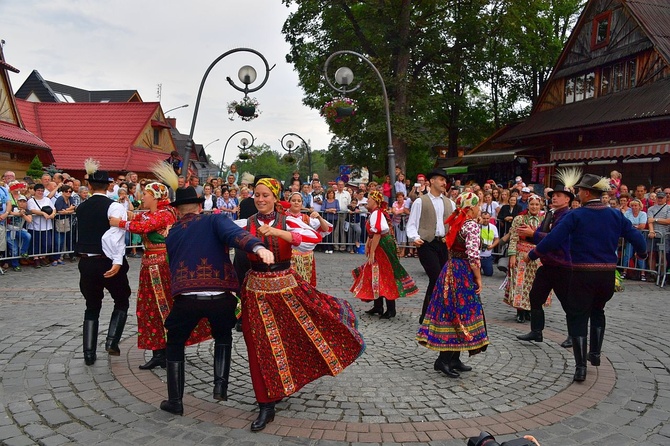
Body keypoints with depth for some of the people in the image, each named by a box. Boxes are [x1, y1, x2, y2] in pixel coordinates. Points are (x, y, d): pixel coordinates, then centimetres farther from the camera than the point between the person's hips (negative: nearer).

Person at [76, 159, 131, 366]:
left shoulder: (81, 208, 6)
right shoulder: (114, 206, -11)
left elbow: (81, 234, 13)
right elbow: (116, 235, -23)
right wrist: (118, 261, -27)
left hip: (86, 262, 5)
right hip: (108, 263, -5)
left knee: (92, 307, 17)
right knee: (122, 302, 17)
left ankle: (89, 353, 17)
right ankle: (112, 341, 3)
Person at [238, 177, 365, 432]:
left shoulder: (287, 222, -4)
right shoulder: (245, 224, -3)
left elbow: (314, 239, -21)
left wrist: (279, 232, -29)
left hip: (288, 286, 0)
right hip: (257, 291, 0)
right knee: (262, 349, 4)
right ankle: (266, 406, 17)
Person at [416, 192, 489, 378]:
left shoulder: (456, 222, 13)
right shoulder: (471, 224, -12)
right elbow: (473, 255, -19)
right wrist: (479, 279, -11)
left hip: (450, 270, 9)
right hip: (463, 274, -8)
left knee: (450, 313, 10)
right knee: (460, 314, -3)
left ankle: (453, 359, 19)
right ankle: (444, 359, -1)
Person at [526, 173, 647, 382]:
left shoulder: (575, 216, -11)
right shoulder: (615, 215, 2)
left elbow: (552, 239, -15)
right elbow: (636, 237, 7)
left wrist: (532, 255, -4)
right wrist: (642, 253, 29)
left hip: (583, 274, -5)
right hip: (607, 273, 5)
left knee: (578, 317, 4)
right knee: (597, 311, 27)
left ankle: (580, 367, 3)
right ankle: (595, 354, 37)